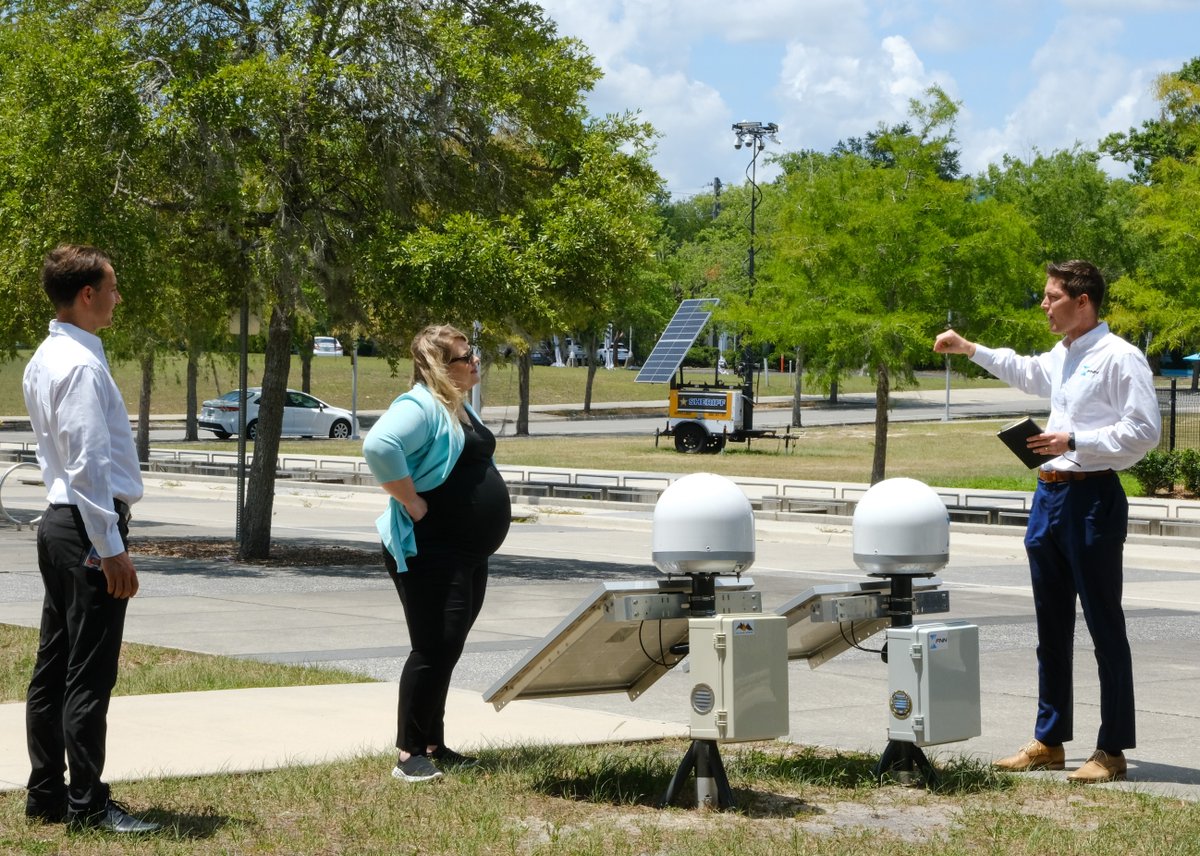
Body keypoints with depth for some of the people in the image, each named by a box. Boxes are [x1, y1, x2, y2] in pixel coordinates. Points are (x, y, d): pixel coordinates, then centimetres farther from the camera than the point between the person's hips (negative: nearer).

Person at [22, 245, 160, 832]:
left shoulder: (45, 359, 14)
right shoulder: (81, 365, -17)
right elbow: (89, 465, -20)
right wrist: (111, 549, -19)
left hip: (58, 523, 10)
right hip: (88, 526, -10)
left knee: (54, 667, 13)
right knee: (89, 674, -5)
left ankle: (45, 794, 20)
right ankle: (87, 803, -1)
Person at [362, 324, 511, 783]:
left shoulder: (460, 408, 16)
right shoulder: (420, 407, -16)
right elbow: (379, 445, -35)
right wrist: (411, 503, -27)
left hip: (468, 555, 10)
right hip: (430, 553, -10)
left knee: (446, 651, 14)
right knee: (433, 650, -9)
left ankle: (433, 745, 22)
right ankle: (409, 753, -3)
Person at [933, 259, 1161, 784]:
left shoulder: (1119, 358, -12)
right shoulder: (1061, 357, 16)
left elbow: (1144, 431, -18)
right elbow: (1025, 372, 39)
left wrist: (1074, 442, -21)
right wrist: (970, 350, 39)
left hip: (1092, 498, -9)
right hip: (1050, 496, 9)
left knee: (1105, 627, -3)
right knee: (1051, 627, 14)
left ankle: (1112, 750, 3)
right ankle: (1049, 741, 24)